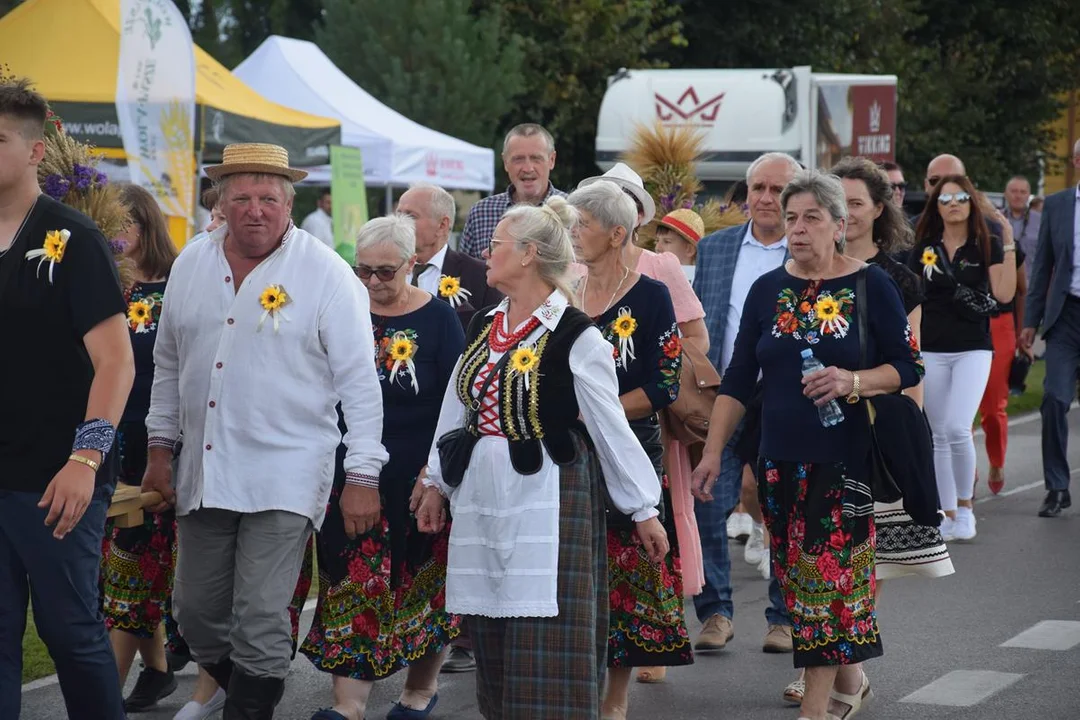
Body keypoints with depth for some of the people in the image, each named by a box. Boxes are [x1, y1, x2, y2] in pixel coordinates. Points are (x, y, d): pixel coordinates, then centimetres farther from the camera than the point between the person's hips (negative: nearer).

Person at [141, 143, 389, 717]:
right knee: (196, 615, 10)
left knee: (260, 623, -9)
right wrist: (159, 450, 17)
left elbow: (359, 383, -7)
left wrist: (362, 476, -10)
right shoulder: (192, 265, 8)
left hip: (285, 475, -5)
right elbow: (168, 364, 18)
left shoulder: (327, 275, -7)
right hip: (203, 472, 5)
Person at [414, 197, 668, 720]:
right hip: (481, 495, 7)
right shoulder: (482, 328, 11)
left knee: (545, 653, -7)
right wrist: (437, 484, 21)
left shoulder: (576, 337, -9)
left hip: (547, 496, -7)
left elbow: (612, 427, -8)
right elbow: (456, 411, 20)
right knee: (493, 650, 9)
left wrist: (644, 510, -6)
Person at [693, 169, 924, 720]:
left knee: (827, 571, -7)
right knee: (796, 573, 8)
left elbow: (908, 366, -3)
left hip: (846, 458, -4)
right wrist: (713, 452, 2)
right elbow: (738, 380, 8)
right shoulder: (768, 290, 7)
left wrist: (854, 381, -20)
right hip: (781, 460, 4)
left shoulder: (871, 286, -3)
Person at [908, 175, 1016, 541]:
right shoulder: (924, 249, 6)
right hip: (932, 351, 3)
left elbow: (1004, 294, -10)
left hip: (973, 349, -3)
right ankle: (948, 513, 16)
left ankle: (966, 505, -1)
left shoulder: (987, 246, 1)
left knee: (958, 428, -18)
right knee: (939, 435, 7)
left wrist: (1009, 245, -14)